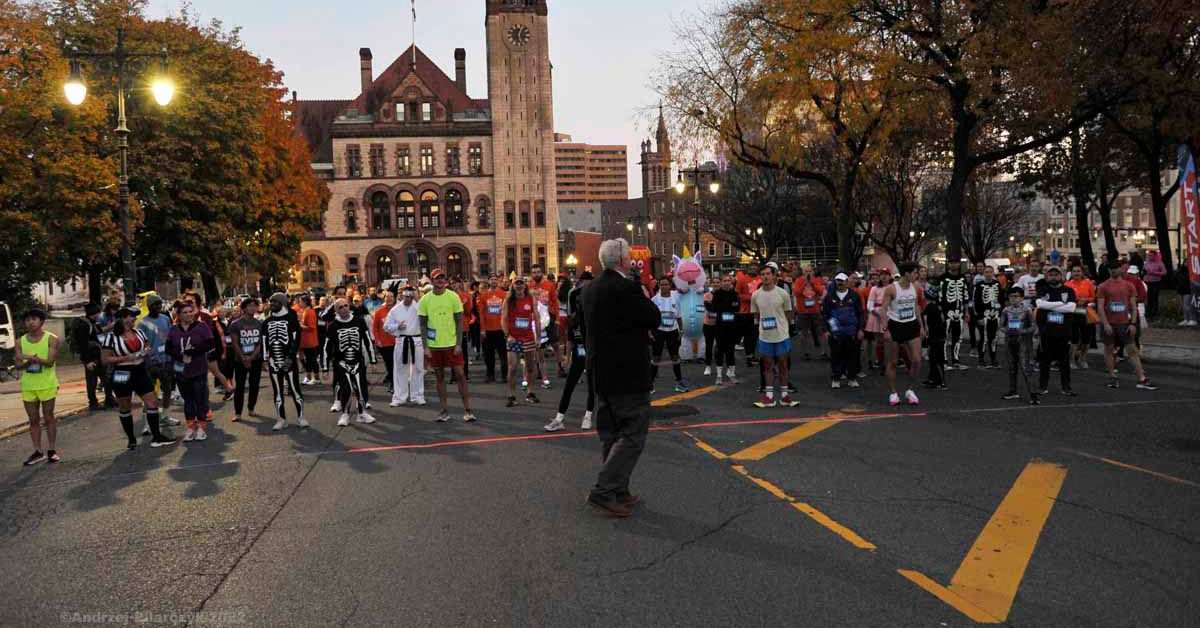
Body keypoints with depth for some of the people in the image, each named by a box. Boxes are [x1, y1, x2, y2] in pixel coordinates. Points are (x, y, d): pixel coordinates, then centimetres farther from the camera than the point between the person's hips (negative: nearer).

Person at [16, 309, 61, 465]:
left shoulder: (51, 339, -6)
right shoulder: (20, 342, 5)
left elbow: (50, 361, -15)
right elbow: (17, 365, -1)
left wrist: (29, 357, -23)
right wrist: (31, 360, -20)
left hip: (47, 385, -4)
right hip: (28, 386, 4)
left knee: (48, 418, 5)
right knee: (33, 420, 8)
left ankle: (51, 450, 13)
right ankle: (38, 452, 15)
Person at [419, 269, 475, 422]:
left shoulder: (453, 297, -2)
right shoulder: (425, 300, 0)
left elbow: (459, 321, -1)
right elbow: (423, 325, 3)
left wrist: (459, 344, -8)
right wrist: (425, 347, -3)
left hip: (452, 344, -1)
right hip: (434, 345, 1)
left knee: (460, 374, -2)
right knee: (439, 377, 8)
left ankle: (467, 409, 3)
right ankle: (444, 410, 15)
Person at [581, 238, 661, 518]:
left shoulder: (589, 289, 7)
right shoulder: (627, 288, -18)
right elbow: (655, 319, -11)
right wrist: (643, 295, 4)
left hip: (601, 373, 9)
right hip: (628, 373, -9)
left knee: (611, 434, 15)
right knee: (633, 434, -2)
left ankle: (618, 491, 23)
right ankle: (604, 491, -6)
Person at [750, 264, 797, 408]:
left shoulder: (783, 294, -6)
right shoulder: (755, 295, 0)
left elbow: (788, 314, 4)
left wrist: (786, 329, 6)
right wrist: (758, 328, 10)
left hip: (781, 335, -2)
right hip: (764, 336, 2)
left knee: (783, 365, 8)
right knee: (768, 365, 7)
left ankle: (784, 395, 17)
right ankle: (769, 396, 13)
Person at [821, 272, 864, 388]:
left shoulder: (854, 295, 3)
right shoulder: (830, 296, 3)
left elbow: (860, 313, 6)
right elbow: (824, 313, 5)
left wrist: (860, 329, 1)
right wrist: (826, 330, 0)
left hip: (852, 332, 0)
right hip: (835, 332, 0)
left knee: (853, 355, 4)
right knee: (836, 356, 2)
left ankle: (852, 378, 15)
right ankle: (835, 379, 12)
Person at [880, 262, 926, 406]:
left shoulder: (915, 288, 4)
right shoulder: (891, 289, -13)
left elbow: (916, 307, 15)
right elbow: (883, 309, -12)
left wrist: (921, 326, 12)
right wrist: (885, 330, -18)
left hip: (912, 326, 5)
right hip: (895, 326, -5)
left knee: (916, 360, -2)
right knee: (892, 362, 3)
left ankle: (910, 390, 15)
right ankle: (893, 393, 15)